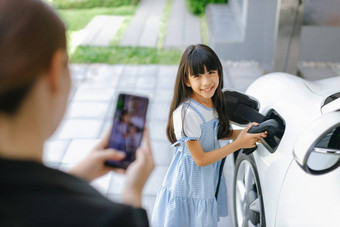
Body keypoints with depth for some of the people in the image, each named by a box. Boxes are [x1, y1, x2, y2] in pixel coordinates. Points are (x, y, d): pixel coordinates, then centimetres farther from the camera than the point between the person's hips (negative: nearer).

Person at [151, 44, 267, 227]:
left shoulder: (215, 101, -5)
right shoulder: (186, 113, -28)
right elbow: (200, 159, -22)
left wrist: (242, 133, -6)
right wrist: (239, 143, -18)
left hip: (209, 180, 7)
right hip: (188, 187, -7)